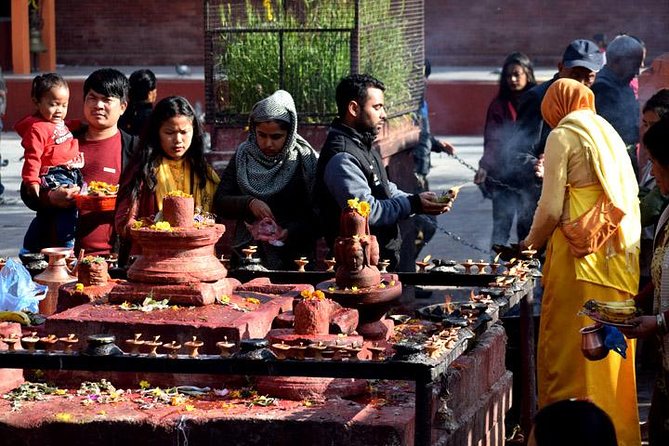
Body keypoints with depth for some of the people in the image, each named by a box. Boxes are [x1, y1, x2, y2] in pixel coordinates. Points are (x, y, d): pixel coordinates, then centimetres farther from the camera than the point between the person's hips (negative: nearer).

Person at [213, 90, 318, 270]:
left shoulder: (305, 160, 0)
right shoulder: (243, 156, 9)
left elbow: (317, 215, -4)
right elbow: (219, 203, 5)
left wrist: (292, 231, -20)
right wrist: (248, 203, -13)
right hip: (248, 256, 2)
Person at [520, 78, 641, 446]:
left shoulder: (563, 136, -2)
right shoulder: (610, 135, 19)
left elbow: (551, 209, -9)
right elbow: (631, 201, 17)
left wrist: (531, 242, 8)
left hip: (579, 254, -7)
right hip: (619, 258, 7)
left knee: (569, 350, -4)